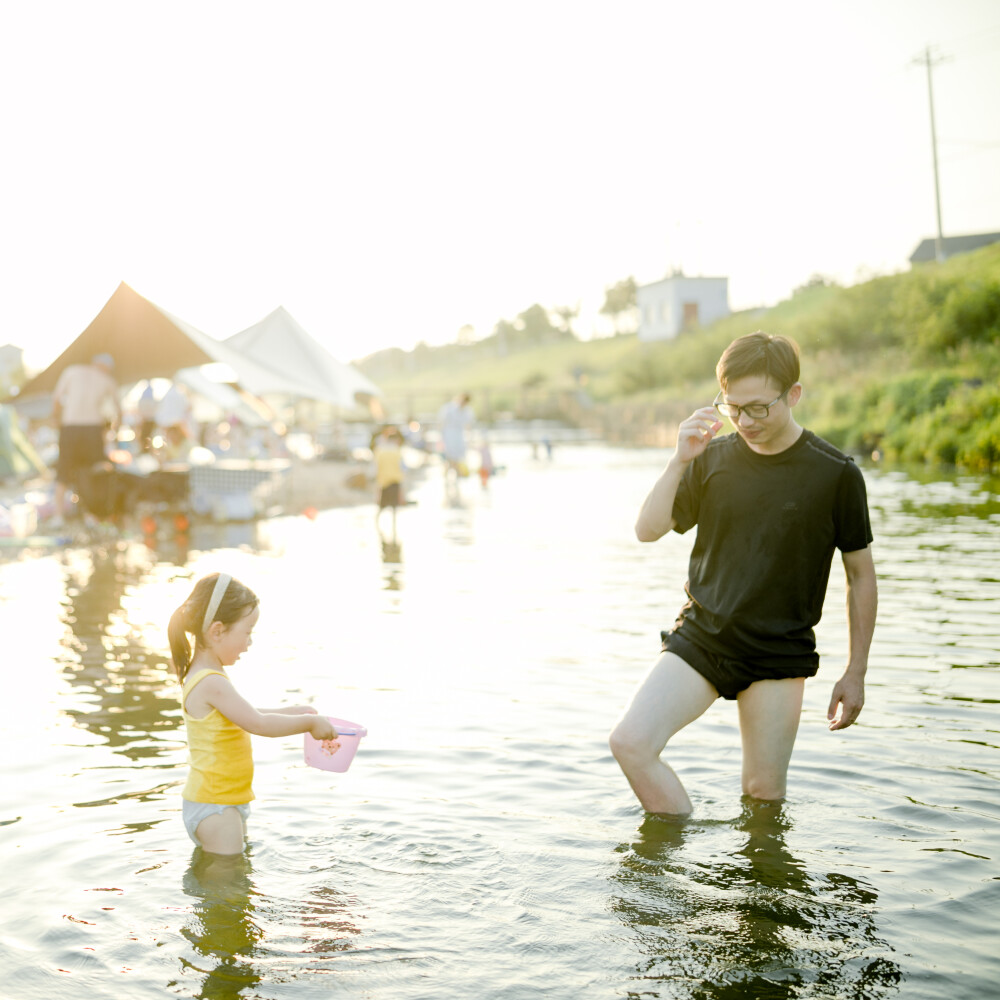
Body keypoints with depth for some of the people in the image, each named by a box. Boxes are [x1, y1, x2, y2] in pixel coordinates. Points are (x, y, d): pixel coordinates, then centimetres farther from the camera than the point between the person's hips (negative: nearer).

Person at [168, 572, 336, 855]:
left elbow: (246, 715, 23)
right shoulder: (211, 683, -24)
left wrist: (292, 712, 18)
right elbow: (257, 724, -24)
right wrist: (309, 722, -13)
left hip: (229, 801, 10)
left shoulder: (205, 677, 10)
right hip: (213, 807, -10)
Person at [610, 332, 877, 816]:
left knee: (764, 793, 3)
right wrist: (679, 461, -16)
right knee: (630, 743, -14)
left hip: (779, 654, -2)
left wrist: (855, 673, 3)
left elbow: (860, 575, 2)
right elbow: (647, 530, -1)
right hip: (700, 636, 2)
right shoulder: (713, 457, 2)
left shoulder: (836, 474, -6)